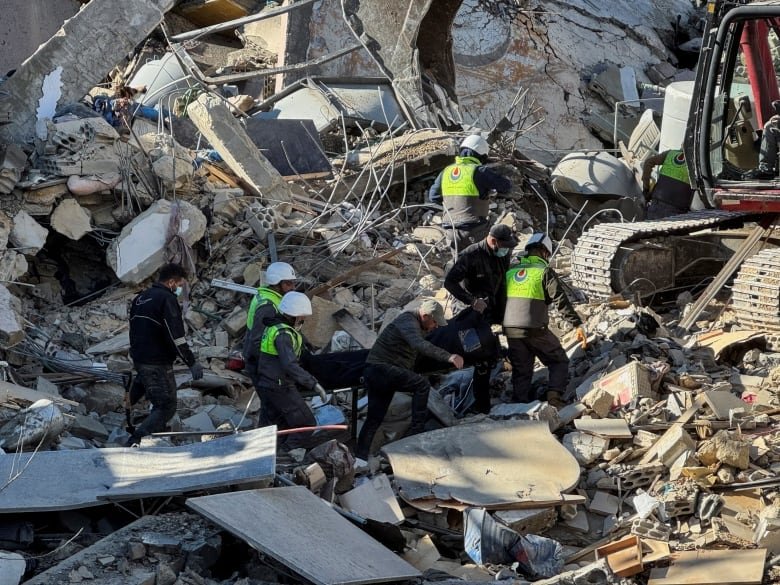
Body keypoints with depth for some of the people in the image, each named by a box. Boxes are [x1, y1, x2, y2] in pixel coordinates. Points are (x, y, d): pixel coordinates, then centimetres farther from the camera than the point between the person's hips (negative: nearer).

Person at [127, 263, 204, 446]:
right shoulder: (167, 299, -14)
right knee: (166, 407, -6)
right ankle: (137, 440, -20)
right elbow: (176, 336, -20)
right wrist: (192, 362, -15)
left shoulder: (139, 299, 16)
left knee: (158, 403, 21)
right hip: (158, 365, -9)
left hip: (139, 361, 9)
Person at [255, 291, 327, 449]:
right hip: (280, 388, -10)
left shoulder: (271, 328, 10)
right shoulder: (283, 334, -21)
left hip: (265, 385, 10)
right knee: (306, 424, -1)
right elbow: (290, 365, -32)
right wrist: (314, 384, -34)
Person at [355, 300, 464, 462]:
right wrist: (448, 356, -45)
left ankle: (359, 457, 9)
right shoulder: (408, 321, -18)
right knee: (421, 385, -20)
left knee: (374, 418, 9)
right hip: (381, 368, -11)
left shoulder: (417, 324, 16)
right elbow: (420, 345, -36)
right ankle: (417, 431, -19)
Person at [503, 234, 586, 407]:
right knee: (559, 362, 10)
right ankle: (554, 395, -10)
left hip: (511, 330, 5)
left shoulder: (510, 272, 12)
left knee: (521, 370, 15)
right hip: (535, 329, -5)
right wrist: (578, 324, -13)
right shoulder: (545, 272, -5)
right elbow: (561, 300, -12)